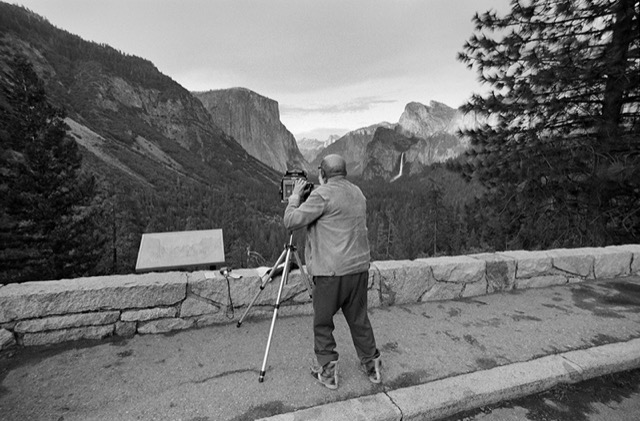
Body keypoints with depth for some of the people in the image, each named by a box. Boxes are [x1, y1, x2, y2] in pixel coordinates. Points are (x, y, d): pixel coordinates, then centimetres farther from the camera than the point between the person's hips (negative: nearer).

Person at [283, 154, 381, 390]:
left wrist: (295, 198, 5)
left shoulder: (323, 194, -11)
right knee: (359, 319, 19)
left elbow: (291, 221, -13)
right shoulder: (358, 193, 12)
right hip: (360, 267, 7)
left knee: (322, 323, 11)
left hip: (331, 271, -7)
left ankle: (328, 371, 20)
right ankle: (372, 365, 30)